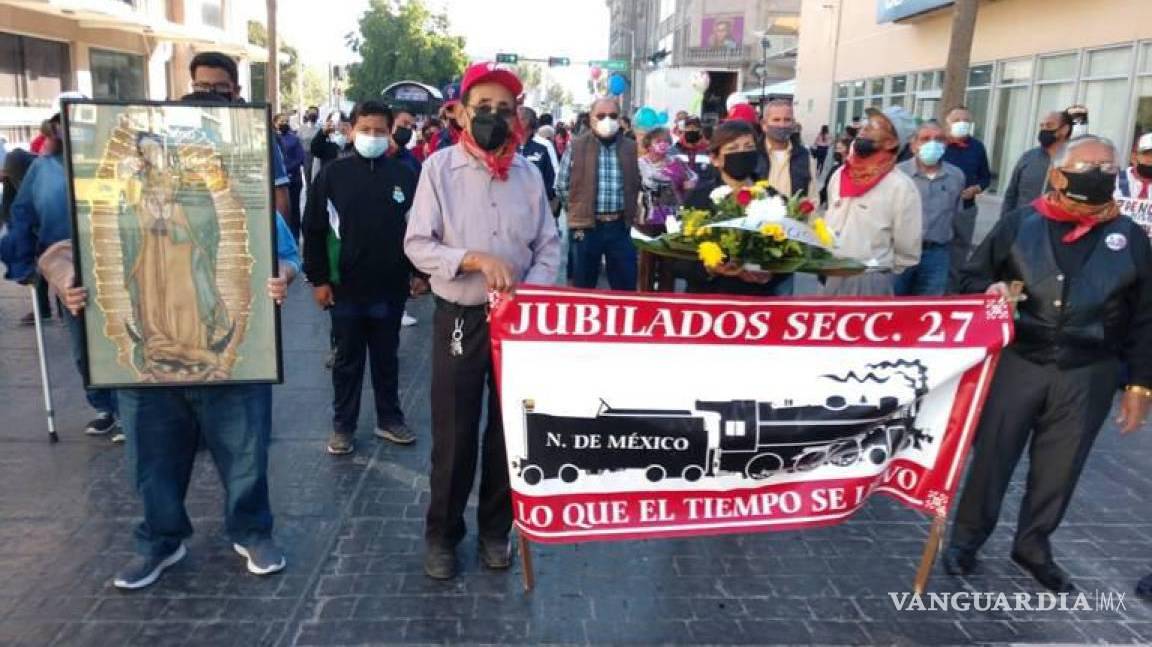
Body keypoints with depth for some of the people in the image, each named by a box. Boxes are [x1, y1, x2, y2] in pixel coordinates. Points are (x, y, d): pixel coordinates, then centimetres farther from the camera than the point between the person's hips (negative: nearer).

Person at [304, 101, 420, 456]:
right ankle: (343, 426, 22)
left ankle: (389, 419, 27)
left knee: (386, 357, 14)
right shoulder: (332, 174, -2)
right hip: (345, 287, -1)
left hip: (390, 287, 1)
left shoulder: (405, 175, 1)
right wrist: (318, 279, -4)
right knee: (348, 360, 10)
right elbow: (315, 230, -1)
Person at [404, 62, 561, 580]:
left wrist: (529, 292, -13)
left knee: (509, 427, 13)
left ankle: (495, 528, 31)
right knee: (454, 432, 5)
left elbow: (549, 246, 4)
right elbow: (417, 245, -10)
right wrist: (477, 259, -24)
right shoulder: (439, 168, -5)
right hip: (459, 318, -3)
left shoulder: (528, 174, 3)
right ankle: (441, 533, 25)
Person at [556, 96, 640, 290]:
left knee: (626, 286, 7)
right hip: (585, 227, -2)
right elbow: (561, 186, 5)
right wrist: (580, 207, 6)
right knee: (583, 287, 8)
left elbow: (637, 185, 16)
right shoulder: (576, 147, -1)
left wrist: (630, 211, 9)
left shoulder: (631, 148, 7)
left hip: (620, 226, 2)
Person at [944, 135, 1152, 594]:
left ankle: (1033, 546, 33)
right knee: (992, 454, 7)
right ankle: (966, 539, 25)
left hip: (1088, 375, 2)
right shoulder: (1020, 223, -2)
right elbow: (972, 276, 6)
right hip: (1017, 363, -1)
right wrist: (988, 292, -18)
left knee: (1059, 468, 13)